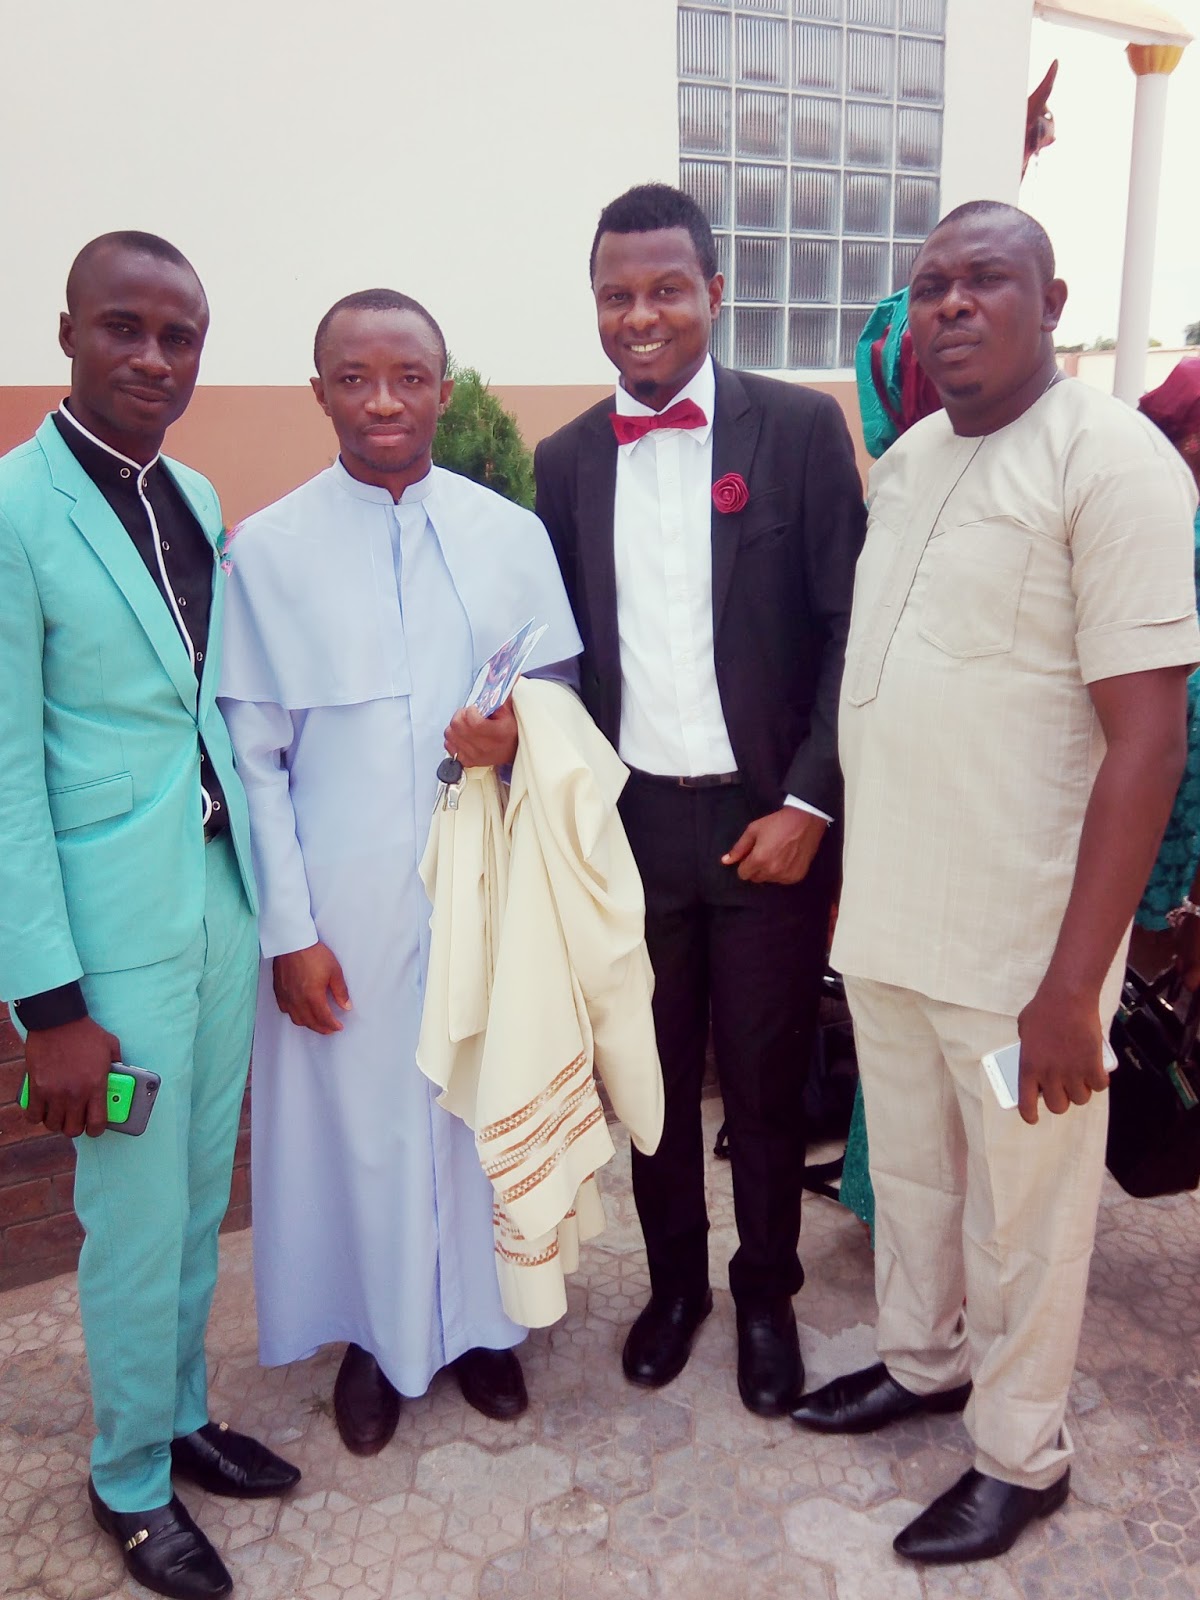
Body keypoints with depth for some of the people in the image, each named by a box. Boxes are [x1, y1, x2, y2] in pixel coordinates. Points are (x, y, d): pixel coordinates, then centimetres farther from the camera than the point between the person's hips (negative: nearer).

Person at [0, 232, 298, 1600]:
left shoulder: (196, 497, 8)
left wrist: (270, 889, 6)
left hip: (225, 895, 6)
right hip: (115, 923, -6)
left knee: (203, 1195, 19)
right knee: (137, 1220, 9)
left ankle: (184, 1416, 41)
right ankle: (131, 1478, 33)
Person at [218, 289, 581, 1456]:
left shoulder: (511, 535, 2)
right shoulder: (266, 550, -4)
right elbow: (253, 756, -4)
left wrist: (521, 733, -16)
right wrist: (287, 929, -7)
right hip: (346, 897, -1)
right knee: (361, 1114, 10)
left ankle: (479, 1318, 38)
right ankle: (376, 1335, 36)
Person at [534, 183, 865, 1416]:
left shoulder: (800, 429, -4)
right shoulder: (566, 459, 6)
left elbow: (850, 630, -7)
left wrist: (807, 806, -11)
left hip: (767, 823, -2)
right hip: (631, 822, 3)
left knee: (766, 1085, 12)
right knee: (651, 1079, 15)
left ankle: (766, 1295, 35)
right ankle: (674, 1280, 38)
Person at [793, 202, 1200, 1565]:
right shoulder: (903, 460, 8)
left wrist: (1074, 983, -20)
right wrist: (846, 868, 11)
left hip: (1018, 943, -6)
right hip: (884, 915, 6)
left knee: (1020, 1210, 13)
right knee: (906, 1171, 23)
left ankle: (1020, 1451, 36)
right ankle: (922, 1360, 47)